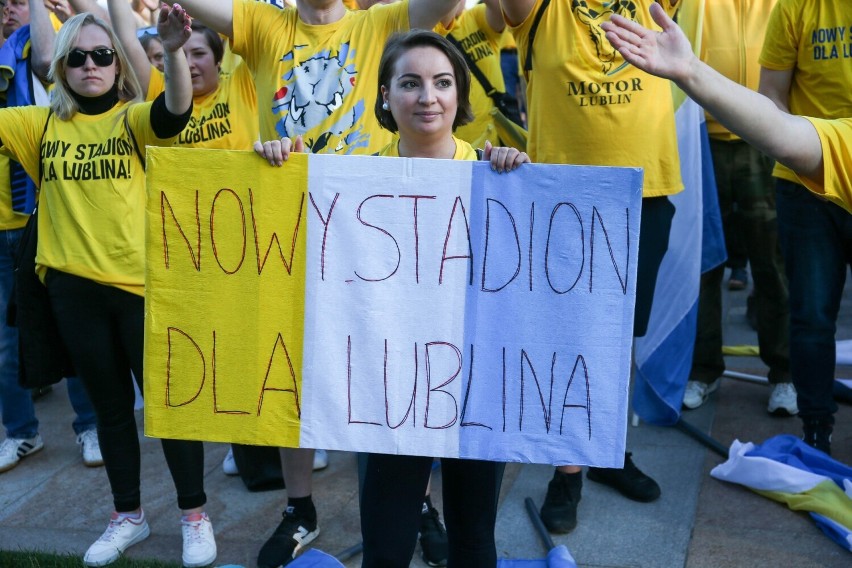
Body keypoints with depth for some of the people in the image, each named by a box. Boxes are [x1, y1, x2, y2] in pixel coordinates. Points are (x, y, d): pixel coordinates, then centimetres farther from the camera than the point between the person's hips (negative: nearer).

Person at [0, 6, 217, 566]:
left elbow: (177, 109, -24)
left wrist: (173, 51, -42)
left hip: (141, 281, -3)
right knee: (111, 404, 16)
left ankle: (195, 514, 20)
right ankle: (128, 515, 31)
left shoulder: (133, 119, -4)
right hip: (74, 287, 4)